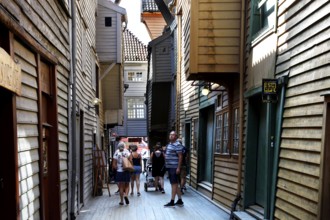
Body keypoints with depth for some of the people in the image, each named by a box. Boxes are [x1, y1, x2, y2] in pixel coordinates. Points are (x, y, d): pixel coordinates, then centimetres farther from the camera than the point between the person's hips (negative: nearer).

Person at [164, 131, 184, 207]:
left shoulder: (177, 145, -12)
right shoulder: (169, 144, 15)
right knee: (175, 184, 13)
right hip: (169, 167, 9)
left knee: (174, 184, -3)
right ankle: (180, 200, 21)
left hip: (174, 167, -9)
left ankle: (172, 202, 1)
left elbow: (180, 157, -16)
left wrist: (178, 168, -19)